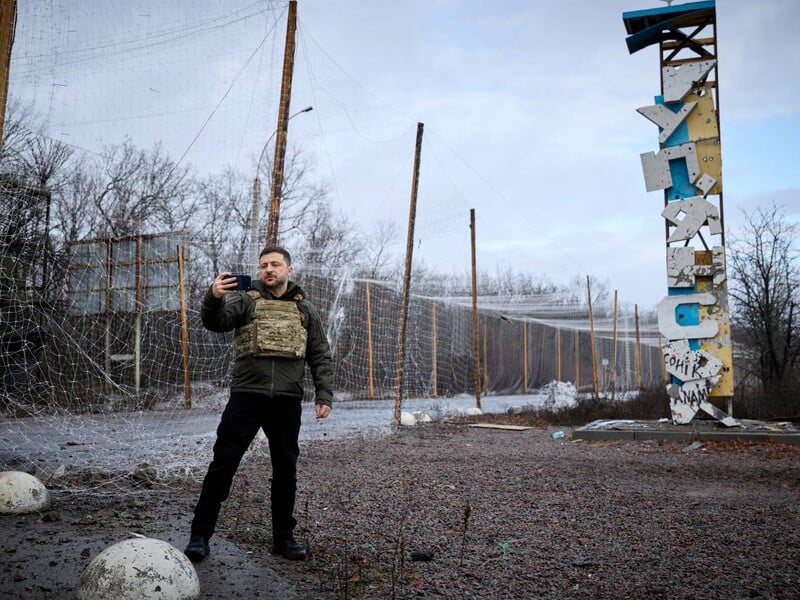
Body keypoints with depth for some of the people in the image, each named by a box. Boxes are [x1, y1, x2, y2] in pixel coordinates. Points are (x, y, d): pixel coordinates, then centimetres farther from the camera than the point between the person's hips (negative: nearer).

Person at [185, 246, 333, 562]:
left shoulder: (305, 309, 12)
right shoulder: (245, 299, 6)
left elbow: (321, 357, 13)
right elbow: (216, 321, -13)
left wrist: (323, 395, 3)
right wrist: (214, 298, -34)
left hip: (287, 401, 2)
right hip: (246, 396, -2)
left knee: (285, 470, 10)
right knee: (222, 465, -2)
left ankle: (284, 537, 24)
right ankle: (200, 535, 9)